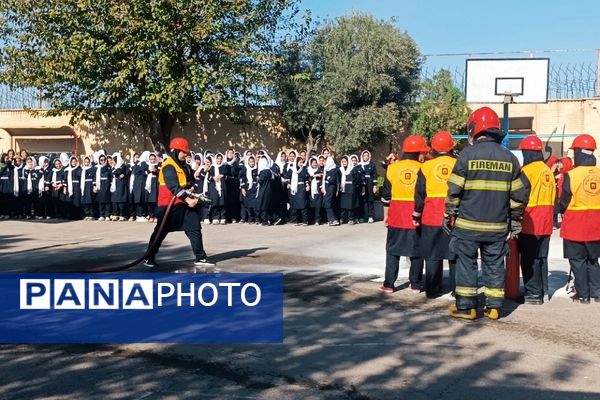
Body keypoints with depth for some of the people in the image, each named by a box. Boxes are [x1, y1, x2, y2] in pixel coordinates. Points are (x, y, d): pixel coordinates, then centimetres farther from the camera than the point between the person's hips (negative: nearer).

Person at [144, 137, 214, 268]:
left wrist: (193, 197, -4)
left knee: (194, 229, 6)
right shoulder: (168, 166, -14)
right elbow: (174, 187, -23)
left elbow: (190, 183, 15)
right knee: (161, 231, 0)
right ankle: (149, 257, 12)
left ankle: (200, 257, 11)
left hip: (186, 203, 8)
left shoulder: (185, 166, 15)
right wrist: (187, 199, -26)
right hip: (169, 204, -8)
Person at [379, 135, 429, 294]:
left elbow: (386, 195, 3)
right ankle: (415, 285, 12)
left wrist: (386, 215, 11)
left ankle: (389, 284, 7)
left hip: (396, 217, 1)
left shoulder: (392, 168, 0)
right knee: (417, 251, 9)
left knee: (393, 251, 9)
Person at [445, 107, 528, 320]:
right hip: (498, 226, 3)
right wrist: (515, 219, 17)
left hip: (468, 223, -3)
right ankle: (494, 307, 16)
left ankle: (466, 307, 9)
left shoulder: (468, 154, -9)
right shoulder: (509, 158, 4)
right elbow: (518, 194, 8)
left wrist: (448, 216, 2)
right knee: (494, 265, 12)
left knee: (466, 263, 6)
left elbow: (454, 190, -8)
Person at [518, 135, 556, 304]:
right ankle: (543, 292, 22)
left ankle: (533, 294, 1)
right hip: (546, 224, 7)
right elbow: (553, 197, 15)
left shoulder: (527, 171, -13)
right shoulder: (548, 171, 9)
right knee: (542, 258, 15)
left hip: (530, 224, -7)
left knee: (529, 260, 0)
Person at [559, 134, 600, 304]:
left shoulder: (571, 175, -16)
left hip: (575, 226, -4)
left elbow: (564, 202, -8)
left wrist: (563, 211, 13)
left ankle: (583, 294, 11)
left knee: (578, 261, 7)